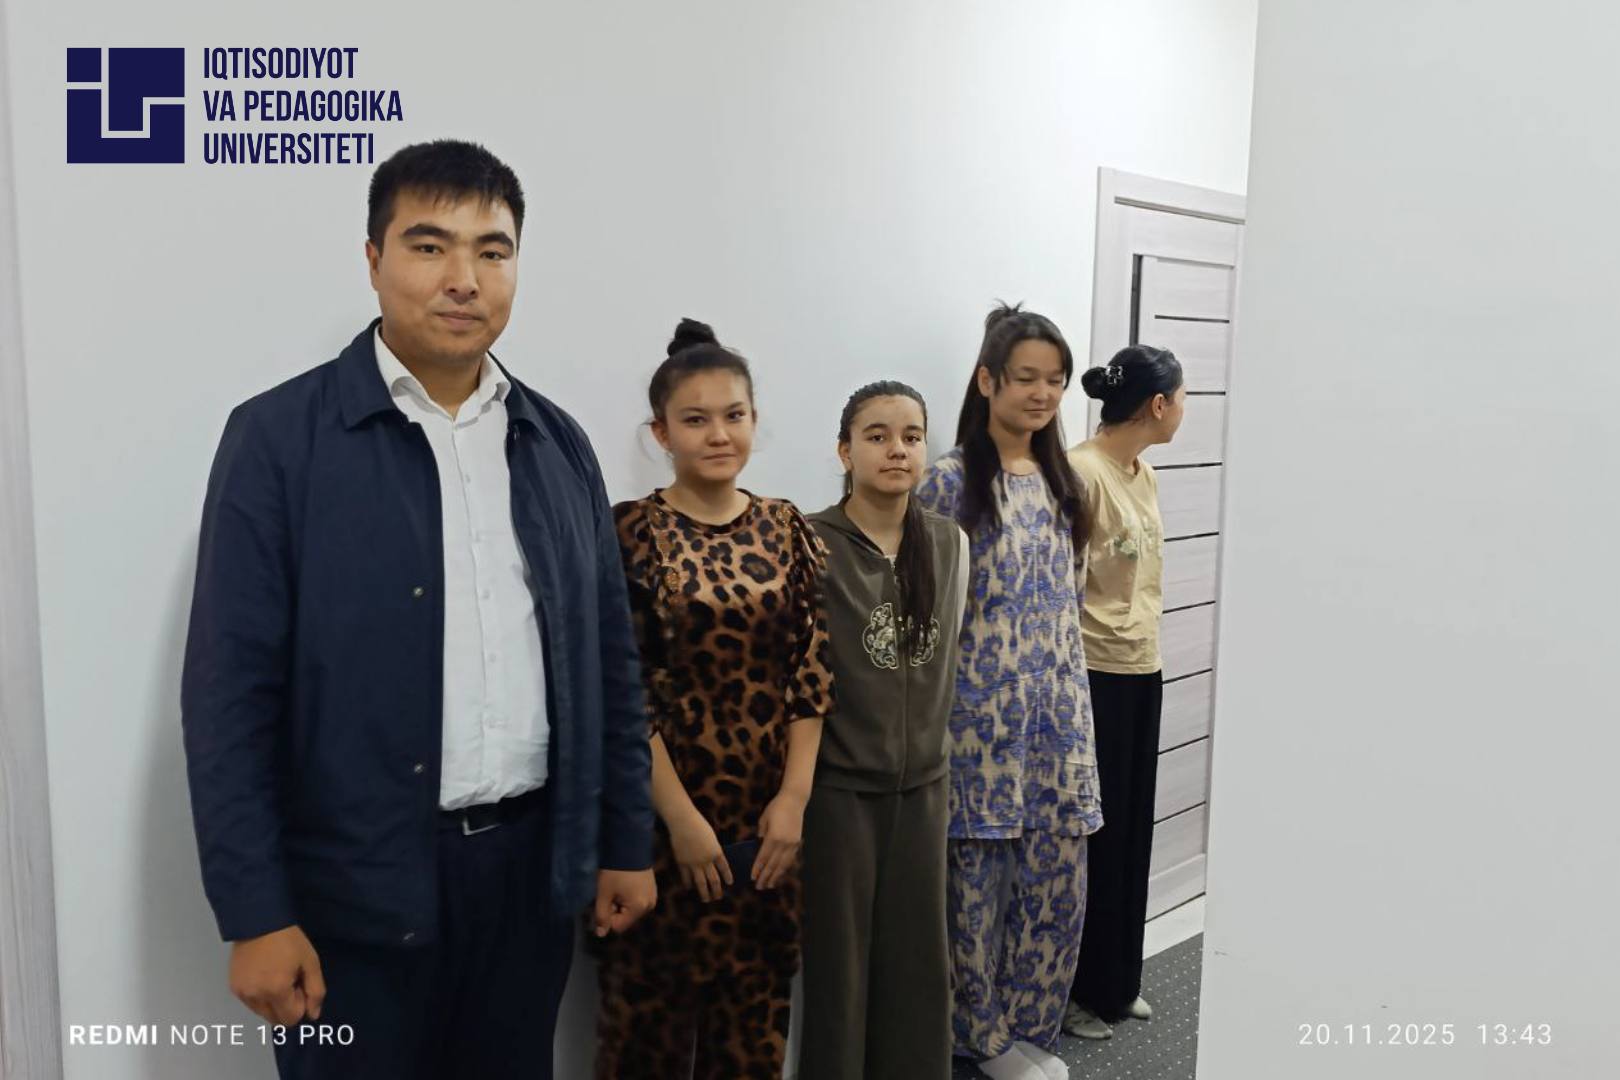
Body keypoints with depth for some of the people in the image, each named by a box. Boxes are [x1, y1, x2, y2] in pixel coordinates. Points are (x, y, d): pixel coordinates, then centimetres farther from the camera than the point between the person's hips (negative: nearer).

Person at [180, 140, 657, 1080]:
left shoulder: (559, 444, 5)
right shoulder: (279, 437, -7)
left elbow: (610, 660, 8)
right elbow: (232, 691, -9)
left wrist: (627, 841, 8)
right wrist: (255, 912, -11)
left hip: (531, 864, 4)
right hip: (358, 886, -3)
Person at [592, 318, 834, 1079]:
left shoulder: (787, 529, 3)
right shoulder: (630, 533, -9)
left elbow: (814, 671, 1)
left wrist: (794, 797, -5)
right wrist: (682, 817, -13)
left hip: (771, 809, 3)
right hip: (664, 808, -3)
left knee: (758, 1004, 15)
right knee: (654, 1004, 12)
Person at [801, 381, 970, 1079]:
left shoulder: (950, 543, 4)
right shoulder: (812, 544, -12)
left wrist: (930, 743, 15)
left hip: (922, 784, 5)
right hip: (838, 785, -4)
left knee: (921, 957, 13)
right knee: (839, 957, 8)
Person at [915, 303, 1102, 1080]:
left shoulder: (1061, 482, 11)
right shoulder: (949, 482, -9)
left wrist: (1073, 706, 15)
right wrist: (935, 721, -11)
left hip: (1058, 711, 6)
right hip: (984, 713, -6)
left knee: (1058, 882, 11)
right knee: (979, 883, 6)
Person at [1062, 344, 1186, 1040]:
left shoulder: (1144, 474, 12)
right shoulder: (1080, 471, -16)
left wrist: (1146, 651, 16)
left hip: (1141, 670, 9)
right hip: (1093, 676, -8)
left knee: (1130, 832, 15)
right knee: (1087, 834, 3)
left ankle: (1117, 981, 29)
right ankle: (1072, 990, 19)